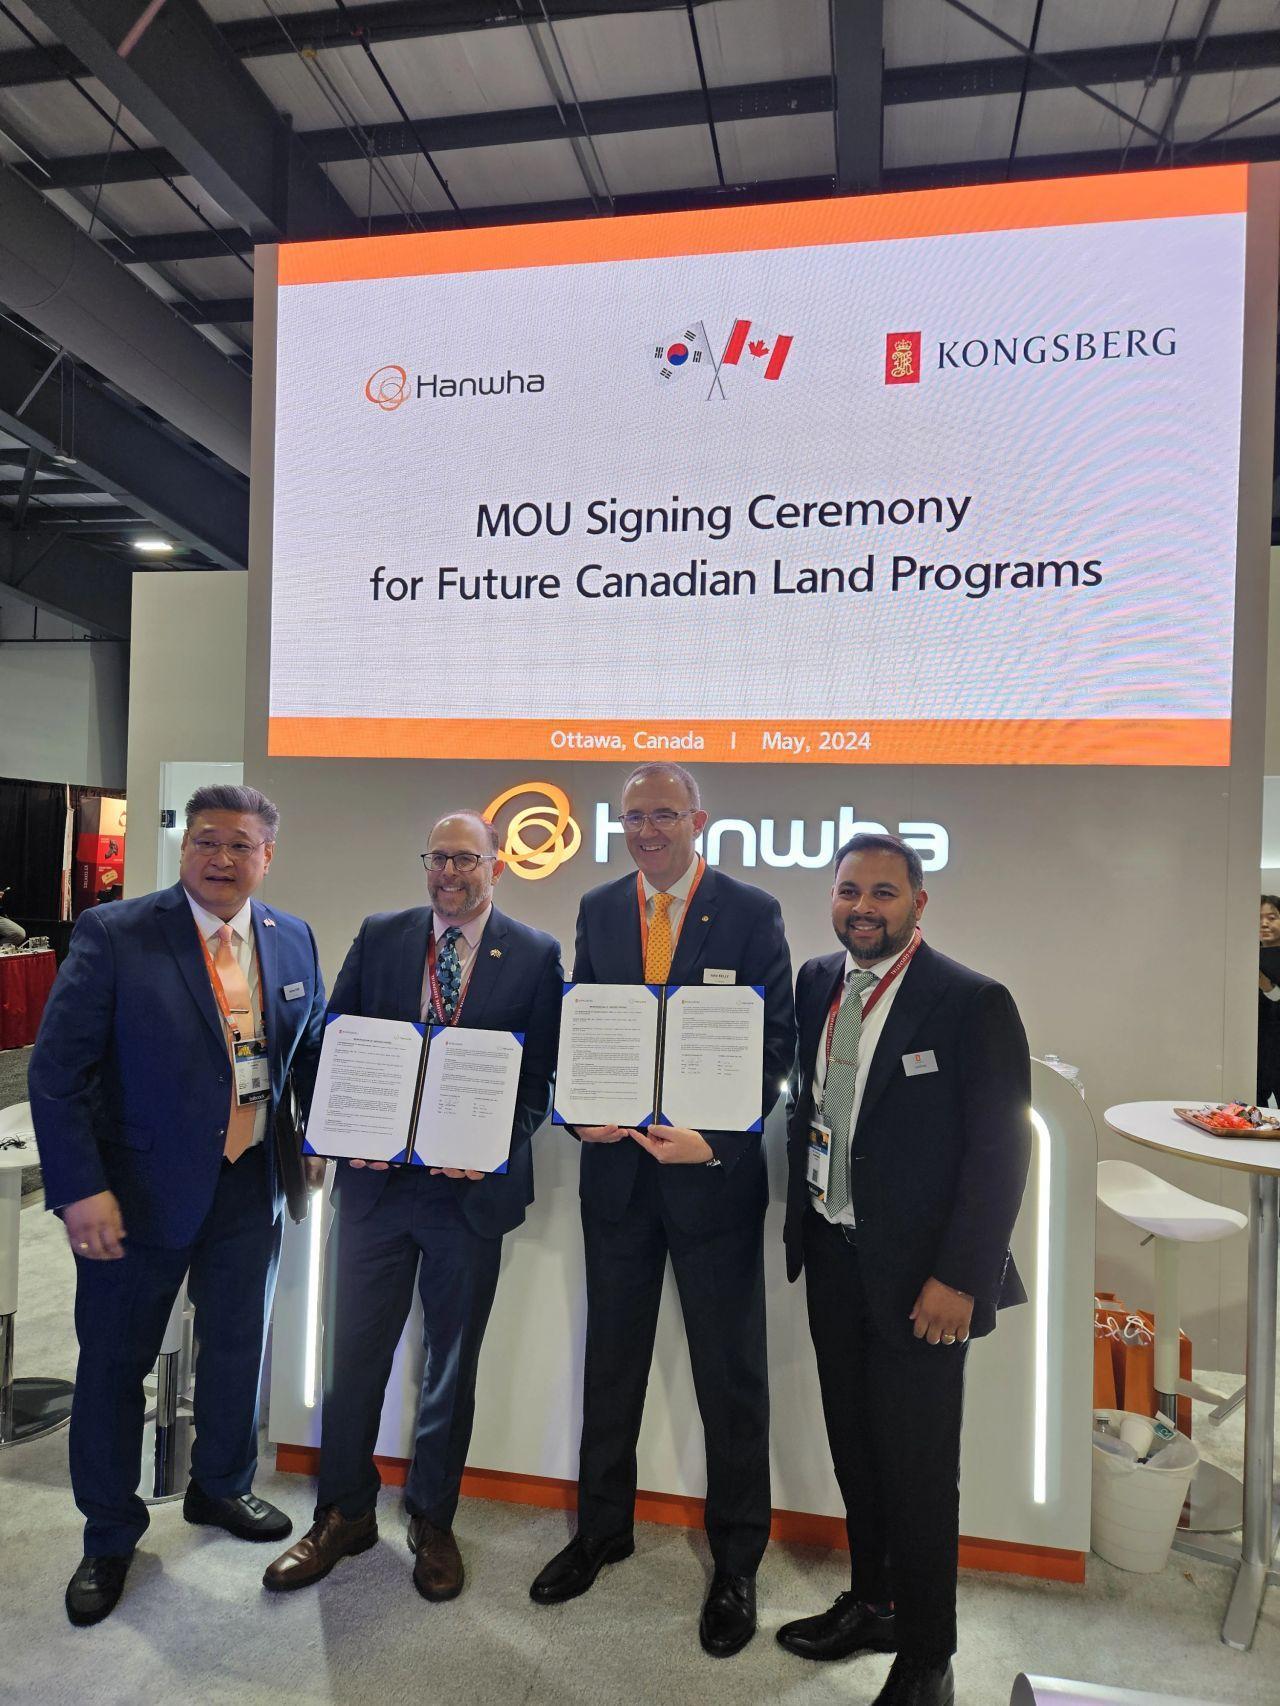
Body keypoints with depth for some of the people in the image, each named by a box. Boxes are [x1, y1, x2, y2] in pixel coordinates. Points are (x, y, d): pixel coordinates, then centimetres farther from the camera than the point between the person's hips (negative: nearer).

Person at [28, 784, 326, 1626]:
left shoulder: (293, 940, 0)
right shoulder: (113, 934, -13)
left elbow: (312, 1050, 10)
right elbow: (59, 1069, -14)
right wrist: (81, 1189, -18)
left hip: (250, 1183, 4)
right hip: (143, 1189, -4)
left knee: (239, 1346, 20)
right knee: (115, 1361, 13)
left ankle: (221, 1487, 47)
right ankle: (110, 1536, 38)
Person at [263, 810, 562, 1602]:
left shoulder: (536, 955, -3)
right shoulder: (379, 936, 4)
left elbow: (542, 1074, -3)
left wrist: (498, 1143, -17)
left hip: (471, 1185, -1)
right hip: (375, 1177, 2)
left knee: (453, 1362, 14)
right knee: (353, 1351, 12)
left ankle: (433, 1520, 35)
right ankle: (345, 1513, 35)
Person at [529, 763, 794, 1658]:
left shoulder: (752, 912, -8)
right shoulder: (598, 909, 5)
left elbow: (776, 1043, -10)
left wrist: (716, 1140, -20)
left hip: (714, 1172, -3)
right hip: (617, 1164, 4)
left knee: (731, 1377, 11)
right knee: (611, 1360, 20)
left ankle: (737, 1563, 32)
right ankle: (602, 1528, 42)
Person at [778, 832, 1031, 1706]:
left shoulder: (973, 1002, -15)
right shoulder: (816, 983, 3)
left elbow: (1001, 1150, -15)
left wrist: (959, 1279, -16)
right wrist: (800, 1221, 8)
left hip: (918, 1274, -5)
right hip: (830, 1255, 6)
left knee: (918, 1470, 9)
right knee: (854, 1447, 21)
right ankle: (871, 1604, 44)